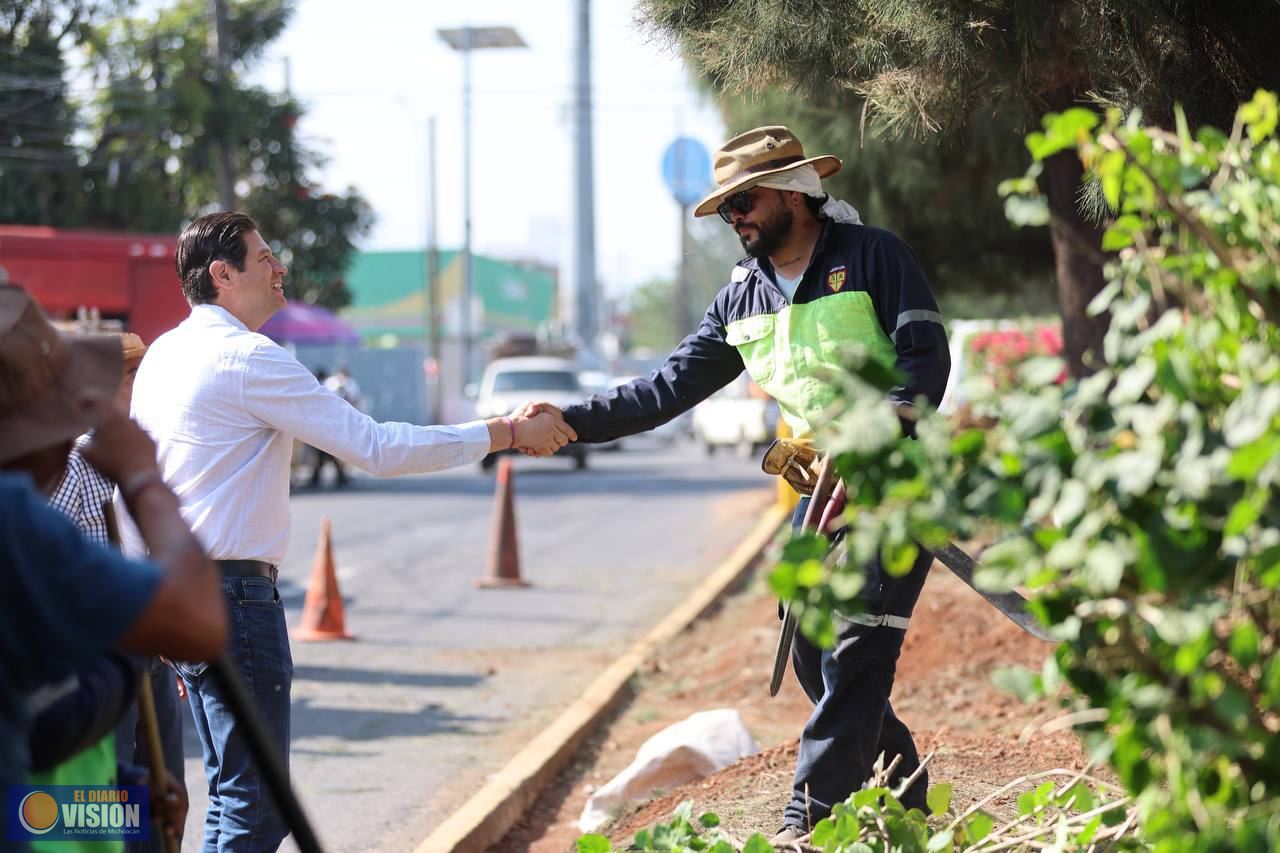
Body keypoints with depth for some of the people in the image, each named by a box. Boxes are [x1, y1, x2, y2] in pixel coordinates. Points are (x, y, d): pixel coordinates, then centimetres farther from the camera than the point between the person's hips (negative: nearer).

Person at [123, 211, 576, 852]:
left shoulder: (162, 355, 14)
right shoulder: (249, 359, -14)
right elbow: (377, 448, -16)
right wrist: (505, 433, -9)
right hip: (232, 593, -10)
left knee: (234, 793, 15)